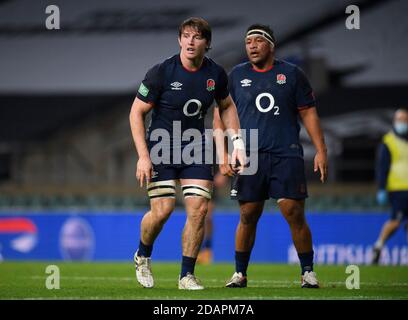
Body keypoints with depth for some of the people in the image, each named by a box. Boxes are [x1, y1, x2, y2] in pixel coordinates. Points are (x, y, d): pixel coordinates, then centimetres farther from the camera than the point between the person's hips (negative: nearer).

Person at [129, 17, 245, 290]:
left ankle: (187, 275, 5)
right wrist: (143, 156, -14)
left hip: (196, 148, 3)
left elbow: (227, 106, 17)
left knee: (199, 209, -8)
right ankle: (143, 256, 19)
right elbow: (137, 112, -8)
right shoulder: (161, 72, -15)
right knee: (162, 210, -11)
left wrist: (237, 142, 7)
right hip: (161, 148, -3)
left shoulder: (216, 74, -2)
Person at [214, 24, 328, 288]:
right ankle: (240, 274, 13)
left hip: (287, 155, -1)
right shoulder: (236, 76, 10)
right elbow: (221, 117, 11)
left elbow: (308, 113, 9)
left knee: (294, 214, -7)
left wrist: (321, 151, 2)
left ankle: (308, 272, 4)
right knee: (248, 217, 1)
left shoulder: (291, 74, 8)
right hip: (249, 157, 1)